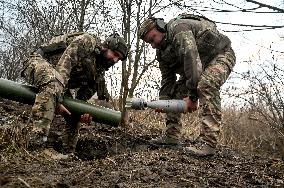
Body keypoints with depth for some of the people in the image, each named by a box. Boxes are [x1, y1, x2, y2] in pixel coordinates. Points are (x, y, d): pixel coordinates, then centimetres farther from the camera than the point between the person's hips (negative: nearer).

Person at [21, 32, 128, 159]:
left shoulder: (99, 72, 9)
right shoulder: (87, 42, -16)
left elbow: (83, 97, 7)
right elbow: (63, 65, -27)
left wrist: (83, 112, -17)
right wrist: (58, 101, -34)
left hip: (57, 83, 10)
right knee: (53, 84, -40)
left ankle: (68, 155, 16)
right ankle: (36, 145, -47)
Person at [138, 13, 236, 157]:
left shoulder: (179, 29, -30)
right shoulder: (162, 51, 0)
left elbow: (192, 61, -38)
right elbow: (167, 79, 0)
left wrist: (192, 96, -35)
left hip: (220, 54, -9)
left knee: (206, 85, -34)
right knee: (177, 90, 4)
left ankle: (208, 143, -35)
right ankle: (171, 135, 11)